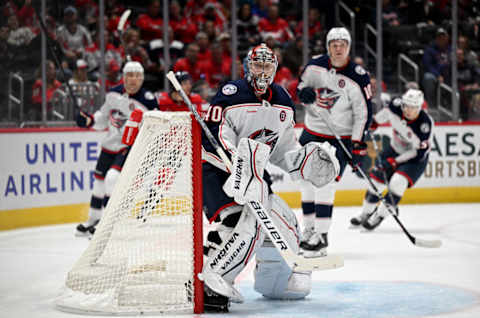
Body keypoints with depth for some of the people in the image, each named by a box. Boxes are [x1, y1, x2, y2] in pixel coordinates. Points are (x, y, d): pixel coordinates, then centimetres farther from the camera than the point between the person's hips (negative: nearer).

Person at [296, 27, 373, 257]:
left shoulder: (358, 77, -14)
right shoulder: (315, 65, -2)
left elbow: (364, 113, -11)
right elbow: (301, 85, 13)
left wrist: (357, 145, -15)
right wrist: (304, 93, -12)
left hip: (339, 138, -5)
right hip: (312, 133, 5)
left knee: (325, 183, -15)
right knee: (307, 181, 10)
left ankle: (321, 235, -12)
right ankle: (309, 229, 23)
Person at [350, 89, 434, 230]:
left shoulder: (425, 123, -32)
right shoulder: (397, 105, -19)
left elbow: (419, 152, -26)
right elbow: (387, 111, 8)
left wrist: (395, 162, -28)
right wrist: (373, 122, 18)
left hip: (415, 158, -5)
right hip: (394, 149, 5)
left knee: (398, 181, -25)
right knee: (376, 178, 3)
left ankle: (379, 215, -14)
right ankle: (366, 212, 23)